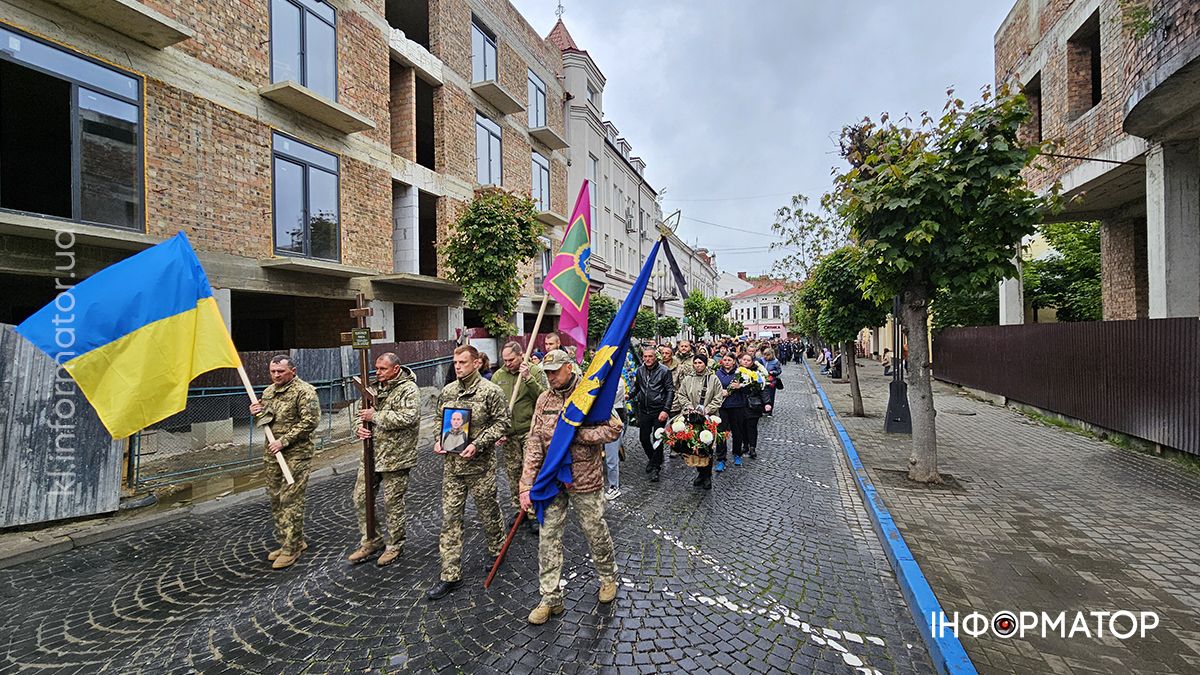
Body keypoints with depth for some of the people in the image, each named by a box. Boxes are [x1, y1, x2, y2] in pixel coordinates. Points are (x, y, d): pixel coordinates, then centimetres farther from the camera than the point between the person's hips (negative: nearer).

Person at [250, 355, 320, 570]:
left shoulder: (304, 391, -12)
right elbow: (264, 421, 23)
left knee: (291, 500, -4)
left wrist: (284, 441, -19)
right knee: (275, 499, 15)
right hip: (273, 455, 8)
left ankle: (292, 548, 9)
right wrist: (256, 413, 1)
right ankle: (290, 542, 30)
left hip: (297, 455, -8)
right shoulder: (268, 392, 13)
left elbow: (310, 421, -18)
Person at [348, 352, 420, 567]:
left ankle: (394, 545, 26)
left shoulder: (409, 389, -12)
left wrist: (376, 416, -20)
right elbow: (363, 412, 18)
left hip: (395, 457, -7)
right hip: (371, 453, 7)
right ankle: (370, 541, 33)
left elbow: (408, 417, -26)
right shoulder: (376, 388, 11)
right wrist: (360, 427, -5)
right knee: (360, 497, 14)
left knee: (393, 502, 6)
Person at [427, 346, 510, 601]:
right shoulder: (447, 391, 6)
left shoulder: (491, 391, -11)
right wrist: (438, 440, 0)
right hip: (451, 464, 5)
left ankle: (497, 551, 39)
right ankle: (451, 574, 20)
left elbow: (501, 422, -11)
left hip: (480, 464, -5)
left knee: (488, 511, 12)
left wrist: (478, 444, -20)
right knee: (450, 516, 8)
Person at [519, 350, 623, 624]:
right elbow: (534, 442, -1)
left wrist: (576, 433, -21)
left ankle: (608, 577, 41)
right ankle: (550, 598, 25)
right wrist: (527, 485, -6)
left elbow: (614, 429, -15)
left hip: (584, 479, -3)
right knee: (548, 538, 8)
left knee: (595, 532, 13)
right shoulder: (544, 399, 2)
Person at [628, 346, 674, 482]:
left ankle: (655, 467, 18)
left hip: (659, 411, -4)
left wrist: (666, 410, -17)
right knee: (644, 438, 12)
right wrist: (628, 395, -2)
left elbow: (670, 391, -9)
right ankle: (652, 458, 39)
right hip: (644, 410, 5)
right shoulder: (640, 371, 5)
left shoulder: (664, 371, -9)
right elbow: (636, 387, 18)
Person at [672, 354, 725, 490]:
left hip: (708, 417, -2)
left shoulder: (713, 378, 0)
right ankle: (700, 472, 23)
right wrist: (689, 407, -7)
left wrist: (707, 410, -11)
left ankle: (707, 476, 12)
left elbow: (718, 398, -1)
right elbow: (681, 394, 8)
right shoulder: (687, 379, 7)